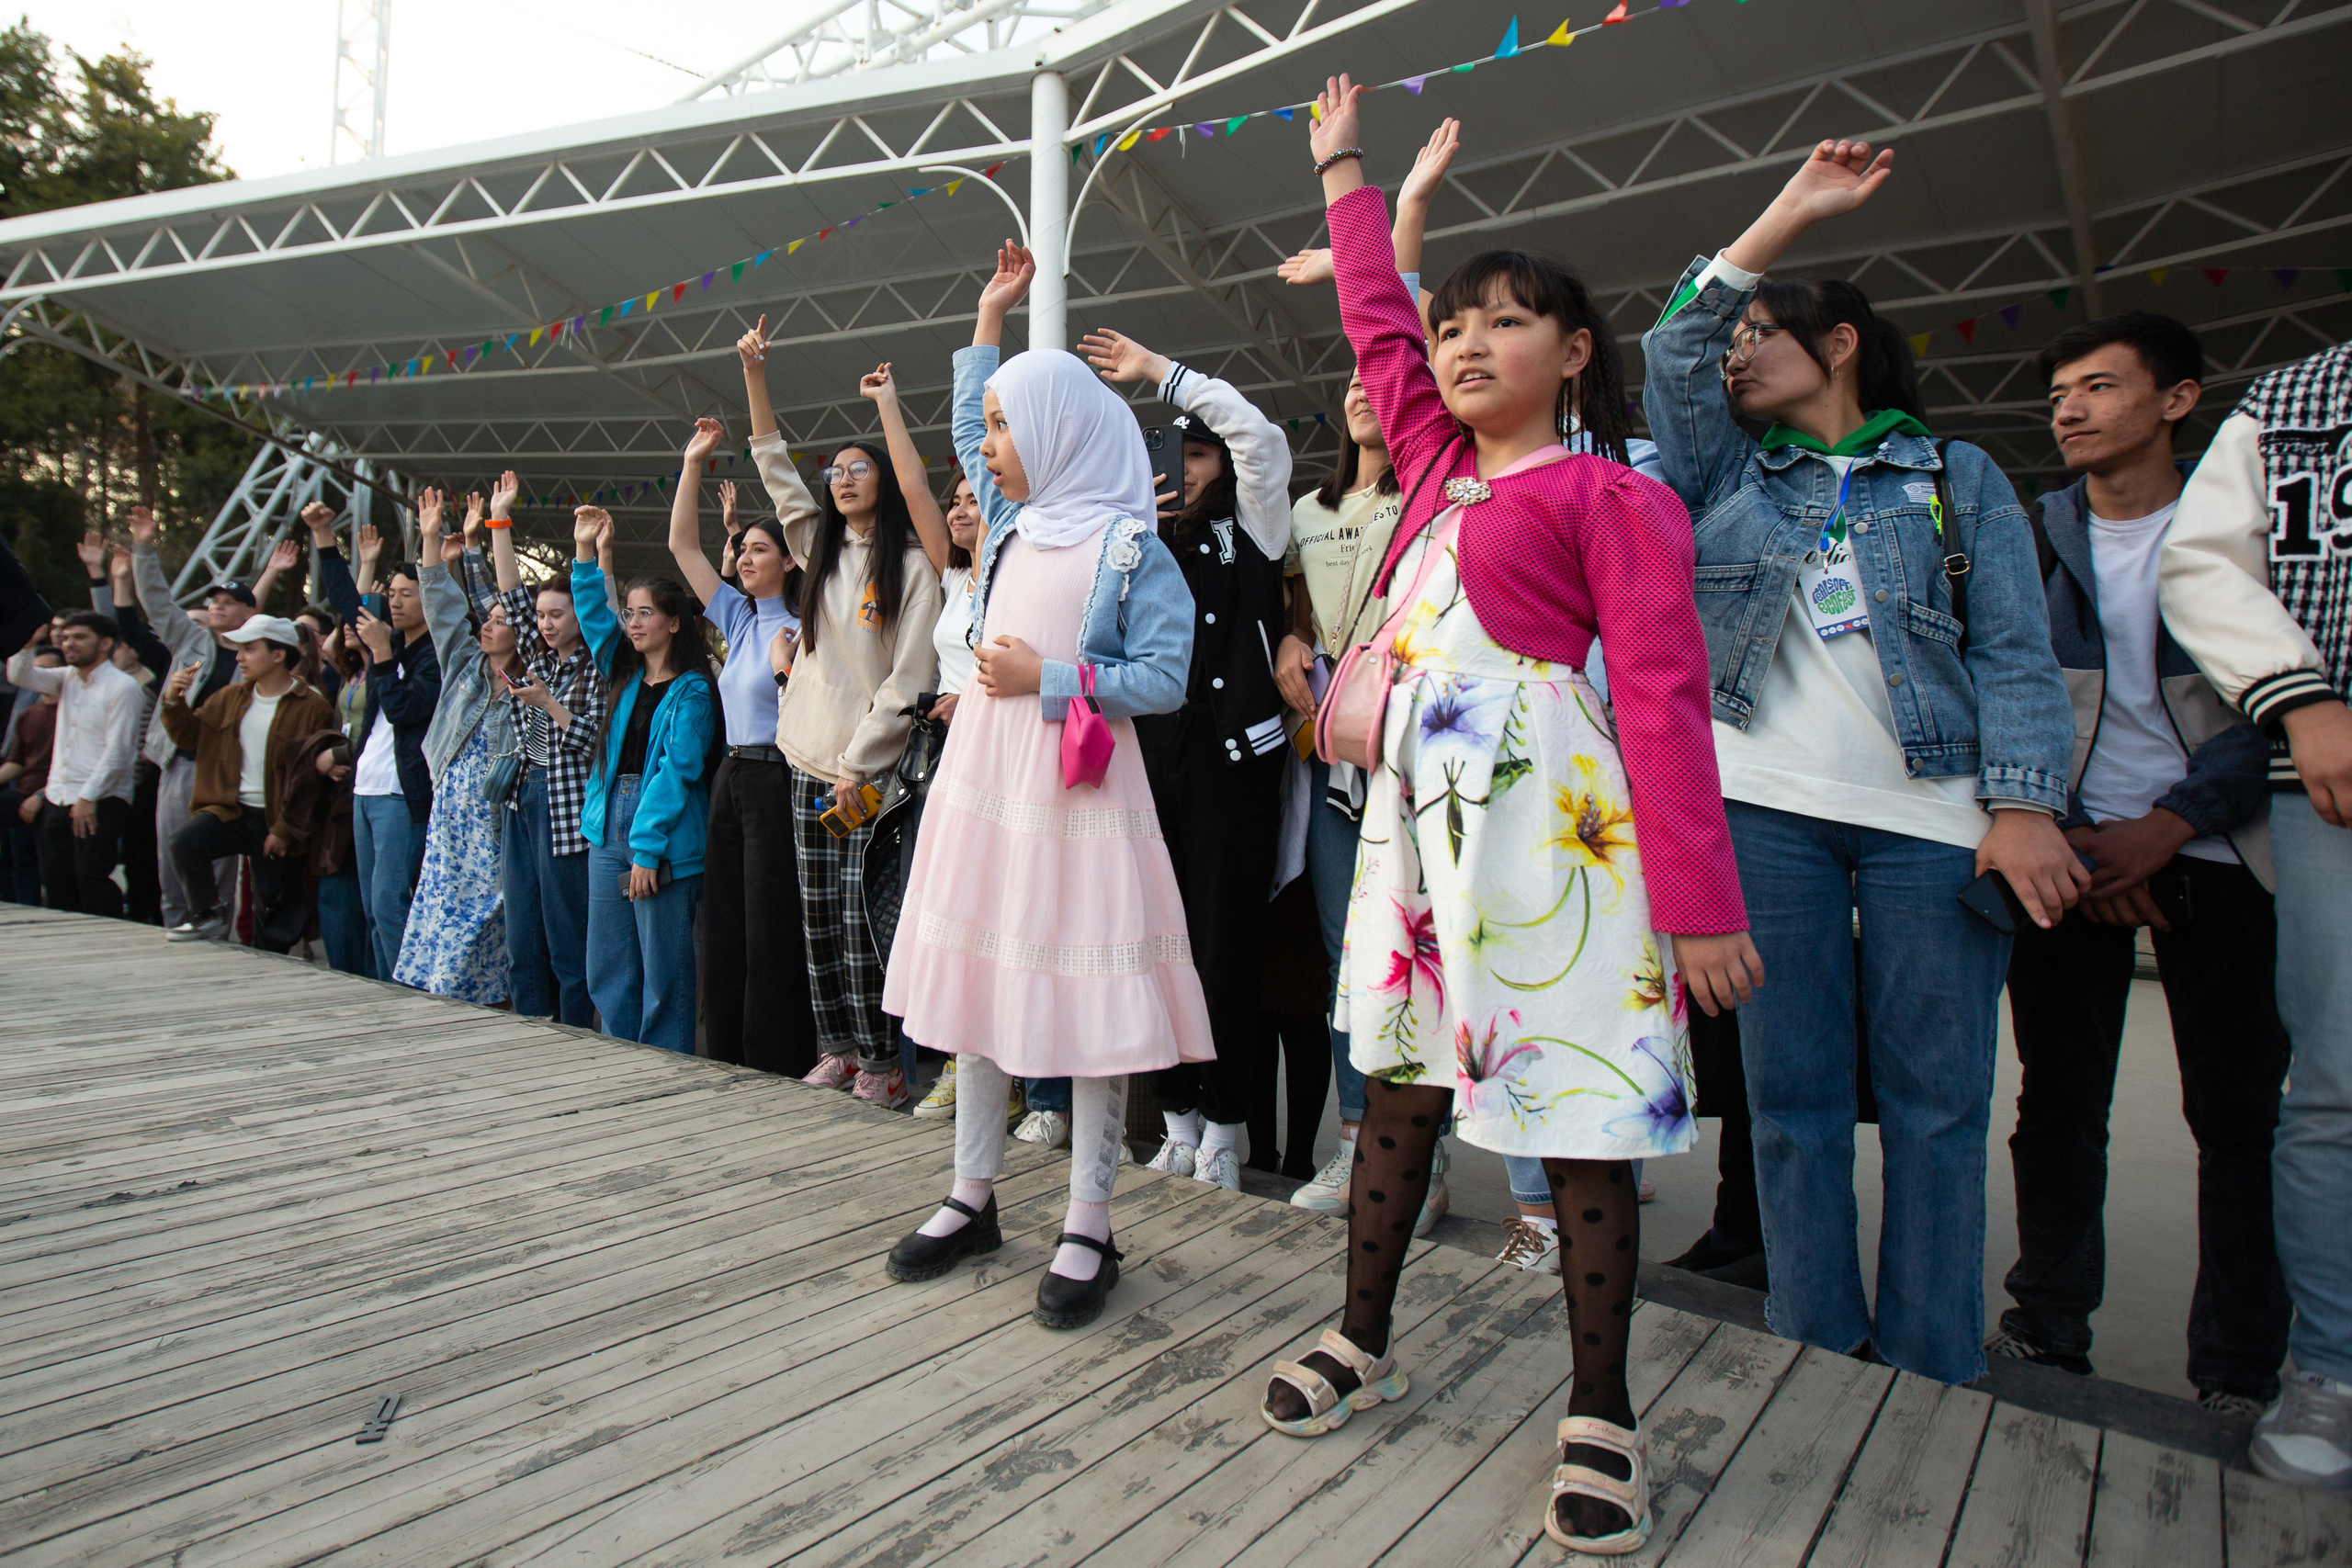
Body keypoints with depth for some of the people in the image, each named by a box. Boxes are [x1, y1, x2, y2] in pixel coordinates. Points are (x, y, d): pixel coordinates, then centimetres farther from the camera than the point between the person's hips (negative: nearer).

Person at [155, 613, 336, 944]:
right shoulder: (229, 698, 10)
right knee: (185, 842, -24)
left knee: (273, 902, 2)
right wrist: (174, 702, 0)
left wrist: (285, 830, -13)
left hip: (275, 819, -4)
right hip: (231, 810, 4)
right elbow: (190, 737, 20)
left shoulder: (312, 707, -10)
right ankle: (209, 915, -2)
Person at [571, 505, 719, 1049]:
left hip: (665, 840, -7)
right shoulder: (624, 676, 14)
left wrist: (647, 845, -18)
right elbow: (594, 614, 17)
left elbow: (677, 769, -14)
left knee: (663, 972, 0)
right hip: (609, 829, 8)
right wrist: (585, 552, 6)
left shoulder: (692, 689, -7)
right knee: (608, 969, 11)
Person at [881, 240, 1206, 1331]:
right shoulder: (1014, 523, 14)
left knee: (1087, 997, -3)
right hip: (980, 772, 7)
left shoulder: (1130, 545, -6)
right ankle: (973, 1200, 25)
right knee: (976, 977, 11)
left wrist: (1047, 681, -15)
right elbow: (969, 433, 33)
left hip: (1076, 785, -7)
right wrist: (990, 315, 31)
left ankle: (1087, 1229, 10)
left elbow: (1165, 679, -12)